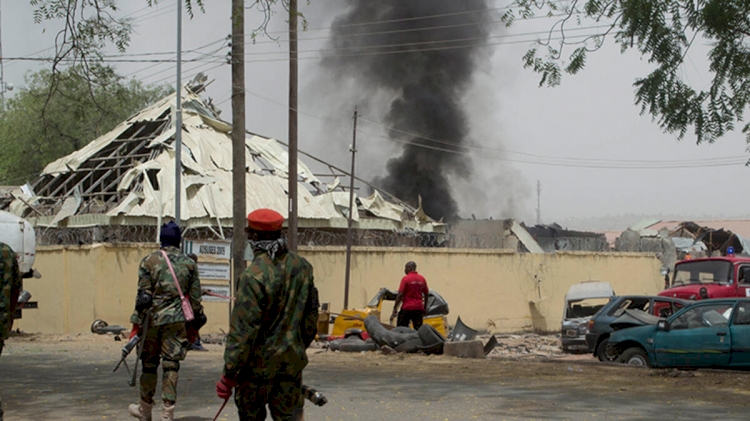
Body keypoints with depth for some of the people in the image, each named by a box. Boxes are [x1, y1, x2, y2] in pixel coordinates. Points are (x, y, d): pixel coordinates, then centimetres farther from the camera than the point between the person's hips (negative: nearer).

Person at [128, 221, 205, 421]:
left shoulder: (149, 261, -2)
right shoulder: (189, 263, 3)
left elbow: (143, 296, -6)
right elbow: (194, 297, 5)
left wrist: (137, 323, -3)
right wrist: (199, 318, 17)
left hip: (153, 318, -1)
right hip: (177, 320, 1)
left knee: (149, 364, 11)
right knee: (171, 366, 1)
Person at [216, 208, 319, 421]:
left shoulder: (254, 276, -21)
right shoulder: (302, 266, 0)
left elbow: (243, 330, -21)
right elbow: (311, 313, 11)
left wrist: (229, 375, -15)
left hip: (259, 363, -5)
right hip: (292, 360, 5)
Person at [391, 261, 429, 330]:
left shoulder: (405, 279, -9)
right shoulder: (422, 279, 7)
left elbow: (400, 295, -12)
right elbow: (426, 294, 13)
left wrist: (395, 309, -10)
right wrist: (424, 309, 23)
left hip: (407, 308, -5)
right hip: (419, 308, 5)